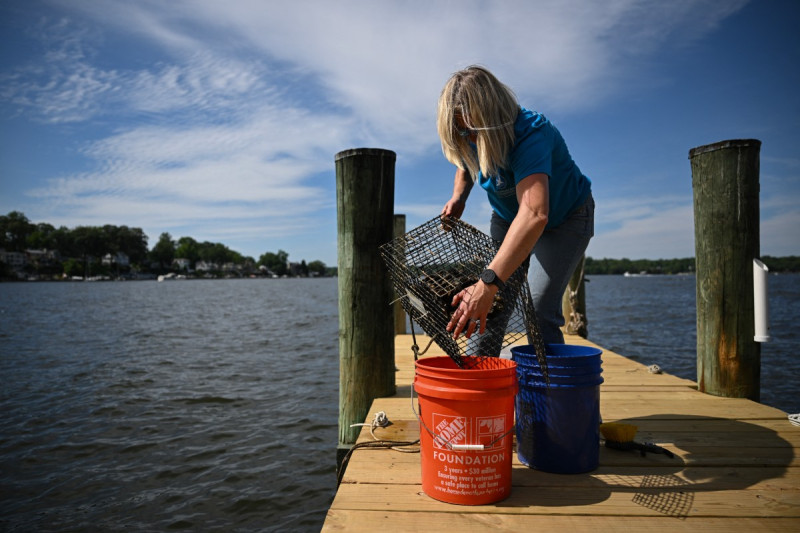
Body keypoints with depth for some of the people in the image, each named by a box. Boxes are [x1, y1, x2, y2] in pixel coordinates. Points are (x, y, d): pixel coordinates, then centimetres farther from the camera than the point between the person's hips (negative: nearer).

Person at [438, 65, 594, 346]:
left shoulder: (530, 134, -38)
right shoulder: (470, 139, -16)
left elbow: (535, 214, -54)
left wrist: (487, 283, -63)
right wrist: (458, 197, -12)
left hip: (564, 218, -5)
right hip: (508, 218, 6)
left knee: (540, 309, -20)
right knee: (490, 307, -5)